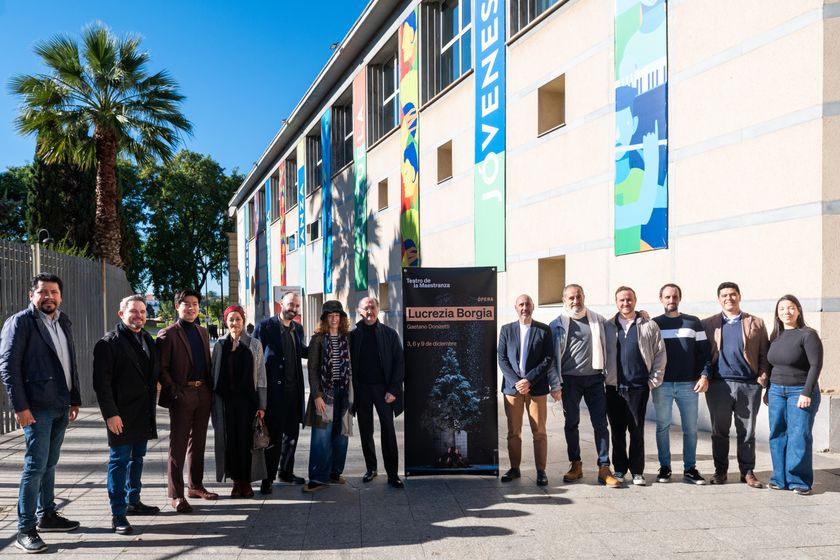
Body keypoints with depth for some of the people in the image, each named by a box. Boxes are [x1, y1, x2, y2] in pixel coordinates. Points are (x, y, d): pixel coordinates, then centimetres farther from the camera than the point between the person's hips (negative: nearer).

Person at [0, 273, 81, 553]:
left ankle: (46, 515, 27)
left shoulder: (63, 322, 13)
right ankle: (26, 530, 1)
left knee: (49, 463, 16)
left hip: (61, 406, 7)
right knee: (35, 466, -6)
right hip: (37, 407, -7)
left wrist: (74, 399, 14)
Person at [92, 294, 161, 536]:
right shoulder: (108, 343, -11)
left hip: (144, 413, 8)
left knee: (137, 458, 17)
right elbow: (101, 382, -15)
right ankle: (118, 515, 2)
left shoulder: (147, 340, 13)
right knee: (119, 461, -3)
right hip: (121, 415, -7)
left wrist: (154, 391, 10)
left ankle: (133, 502, 31)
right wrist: (110, 414, -20)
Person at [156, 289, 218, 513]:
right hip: (182, 395, -7)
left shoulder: (203, 332, 14)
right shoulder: (168, 334, -6)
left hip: (203, 394, 7)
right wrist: (174, 391, -15)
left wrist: (209, 388, 7)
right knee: (178, 446, -2)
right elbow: (161, 368, -9)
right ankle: (176, 494, 3)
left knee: (198, 443, 15)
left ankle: (195, 486, 26)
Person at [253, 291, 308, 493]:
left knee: (292, 432, 13)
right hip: (274, 389, -6)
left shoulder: (298, 328, 11)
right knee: (274, 434, -4)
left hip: (294, 390, 6)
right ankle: (268, 478, 5)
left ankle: (286, 471, 28)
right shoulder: (265, 326, -7)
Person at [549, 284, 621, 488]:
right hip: (570, 379, -1)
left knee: (600, 423, -1)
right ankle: (575, 465, 19)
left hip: (594, 378, 1)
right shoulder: (557, 324, 3)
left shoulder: (598, 320, 7)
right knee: (571, 423, 7)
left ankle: (604, 469, 3)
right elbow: (552, 355, 3)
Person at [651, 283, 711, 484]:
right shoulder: (654, 324, 7)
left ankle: (690, 469, 13)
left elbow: (703, 351, 5)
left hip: (688, 384, 0)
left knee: (690, 428, 4)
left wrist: (704, 375, -6)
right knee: (663, 427, 4)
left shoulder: (693, 323, 8)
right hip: (661, 385, 0)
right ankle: (664, 468, 13)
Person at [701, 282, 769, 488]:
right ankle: (720, 471, 16)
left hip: (749, 385, 0)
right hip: (718, 384, 0)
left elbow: (764, 355, 6)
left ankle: (747, 472, 15)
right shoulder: (708, 324, 8)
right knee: (719, 431, 7)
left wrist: (762, 379, -5)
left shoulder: (756, 324, 8)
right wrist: (704, 377, -8)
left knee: (747, 432, 6)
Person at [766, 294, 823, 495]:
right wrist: (768, 391, 13)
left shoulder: (808, 335, -7)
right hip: (776, 391, 6)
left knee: (799, 437, -6)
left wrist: (807, 392, -17)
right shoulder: (776, 337, 11)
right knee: (777, 435, 5)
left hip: (800, 391, -6)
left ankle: (800, 481, 2)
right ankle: (780, 478, 12)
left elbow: (816, 365, -12)